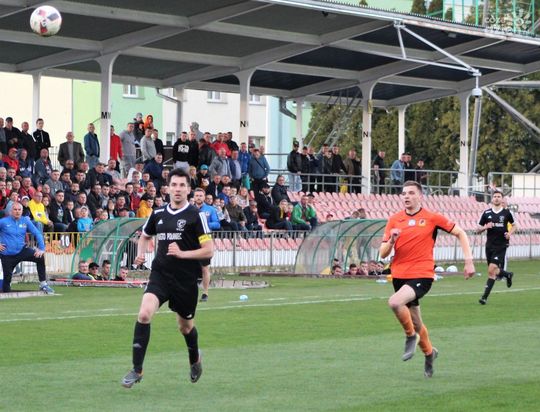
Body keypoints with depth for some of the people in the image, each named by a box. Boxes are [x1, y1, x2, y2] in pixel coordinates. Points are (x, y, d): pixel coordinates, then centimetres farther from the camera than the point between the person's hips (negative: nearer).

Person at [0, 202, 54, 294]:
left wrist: (41, 249, -12)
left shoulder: (25, 221, 1)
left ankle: (43, 284, -12)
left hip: (22, 251, 2)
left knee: (40, 257, -17)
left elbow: (37, 233, 0)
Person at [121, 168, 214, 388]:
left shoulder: (195, 215, -7)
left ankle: (195, 360, 47)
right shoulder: (158, 214, 7)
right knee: (144, 314, -21)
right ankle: (137, 369, -16)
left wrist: (182, 253, -20)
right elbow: (145, 236, 27)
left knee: (185, 326, 14)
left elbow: (209, 250, -10)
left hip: (186, 279, -2)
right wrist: (140, 254, 7)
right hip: (160, 274, 2)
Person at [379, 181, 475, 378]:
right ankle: (429, 352, 40)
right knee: (415, 322, 14)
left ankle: (411, 335, -5)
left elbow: (460, 233, 7)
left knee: (395, 302, -30)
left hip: (422, 275, -4)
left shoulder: (432, 218, -2)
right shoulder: (394, 220, 5)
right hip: (399, 276, 4)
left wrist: (468, 260, -1)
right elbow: (383, 253, 5)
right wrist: (391, 240, -16)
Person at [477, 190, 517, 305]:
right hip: (490, 246, 3)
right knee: (493, 271, 10)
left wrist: (510, 233, -5)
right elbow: (478, 230, 9)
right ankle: (507, 274, 43)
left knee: (492, 270, -14)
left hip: (501, 246, -3)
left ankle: (485, 296, -10)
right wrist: (485, 227, -12)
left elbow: (514, 225, 15)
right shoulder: (486, 213, 4)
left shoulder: (507, 213, 1)